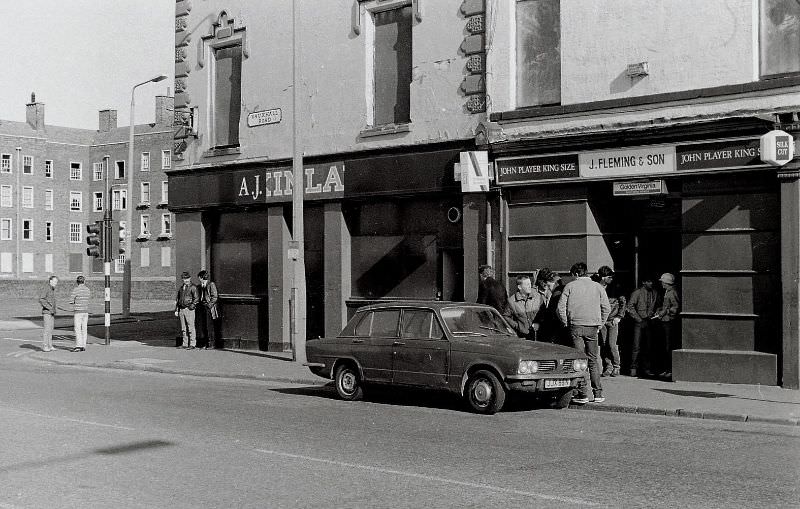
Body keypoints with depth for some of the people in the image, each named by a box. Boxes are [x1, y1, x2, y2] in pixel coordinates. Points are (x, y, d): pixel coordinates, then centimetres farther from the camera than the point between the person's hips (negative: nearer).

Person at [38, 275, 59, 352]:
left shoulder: (52, 290, 16)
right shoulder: (45, 289, -11)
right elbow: (41, 299, -20)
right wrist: (49, 308, -23)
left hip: (52, 313, 9)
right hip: (47, 312, -9)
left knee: (51, 329, 8)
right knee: (47, 329, -9)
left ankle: (49, 346, 11)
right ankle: (44, 346, -7)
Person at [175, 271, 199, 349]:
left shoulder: (193, 287, -2)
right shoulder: (181, 288, 17)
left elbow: (196, 298, -7)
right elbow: (177, 299, 21)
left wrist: (192, 305, -21)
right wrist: (176, 310, 16)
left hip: (189, 309, -6)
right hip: (181, 309, 6)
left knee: (191, 327, -6)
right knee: (183, 328, 8)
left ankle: (192, 344, -3)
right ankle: (185, 344, 14)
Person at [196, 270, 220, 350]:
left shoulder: (211, 284, -7)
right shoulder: (201, 286, 16)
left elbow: (215, 297, -9)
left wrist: (210, 305, -14)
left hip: (209, 308, -8)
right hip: (203, 307, 8)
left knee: (210, 326, -6)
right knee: (203, 326, 5)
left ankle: (211, 344, -1)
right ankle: (205, 343, 10)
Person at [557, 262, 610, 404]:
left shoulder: (570, 286, 3)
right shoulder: (597, 287, 10)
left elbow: (561, 307, -3)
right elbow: (607, 308, 7)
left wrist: (566, 323, 7)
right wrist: (599, 324, 14)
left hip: (576, 325, -2)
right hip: (592, 327, 3)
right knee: (593, 360, 11)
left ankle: (583, 394, -5)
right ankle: (598, 394, 9)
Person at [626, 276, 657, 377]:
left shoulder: (654, 293, 11)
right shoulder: (637, 292, -3)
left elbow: (655, 307, 20)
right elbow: (630, 306, -4)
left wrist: (652, 315, 3)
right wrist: (637, 318, -8)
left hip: (649, 322, 4)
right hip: (639, 322, -4)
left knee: (647, 346, 6)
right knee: (636, 346, -6)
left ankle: (646, 369, 12)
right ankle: (634, 369, -1)